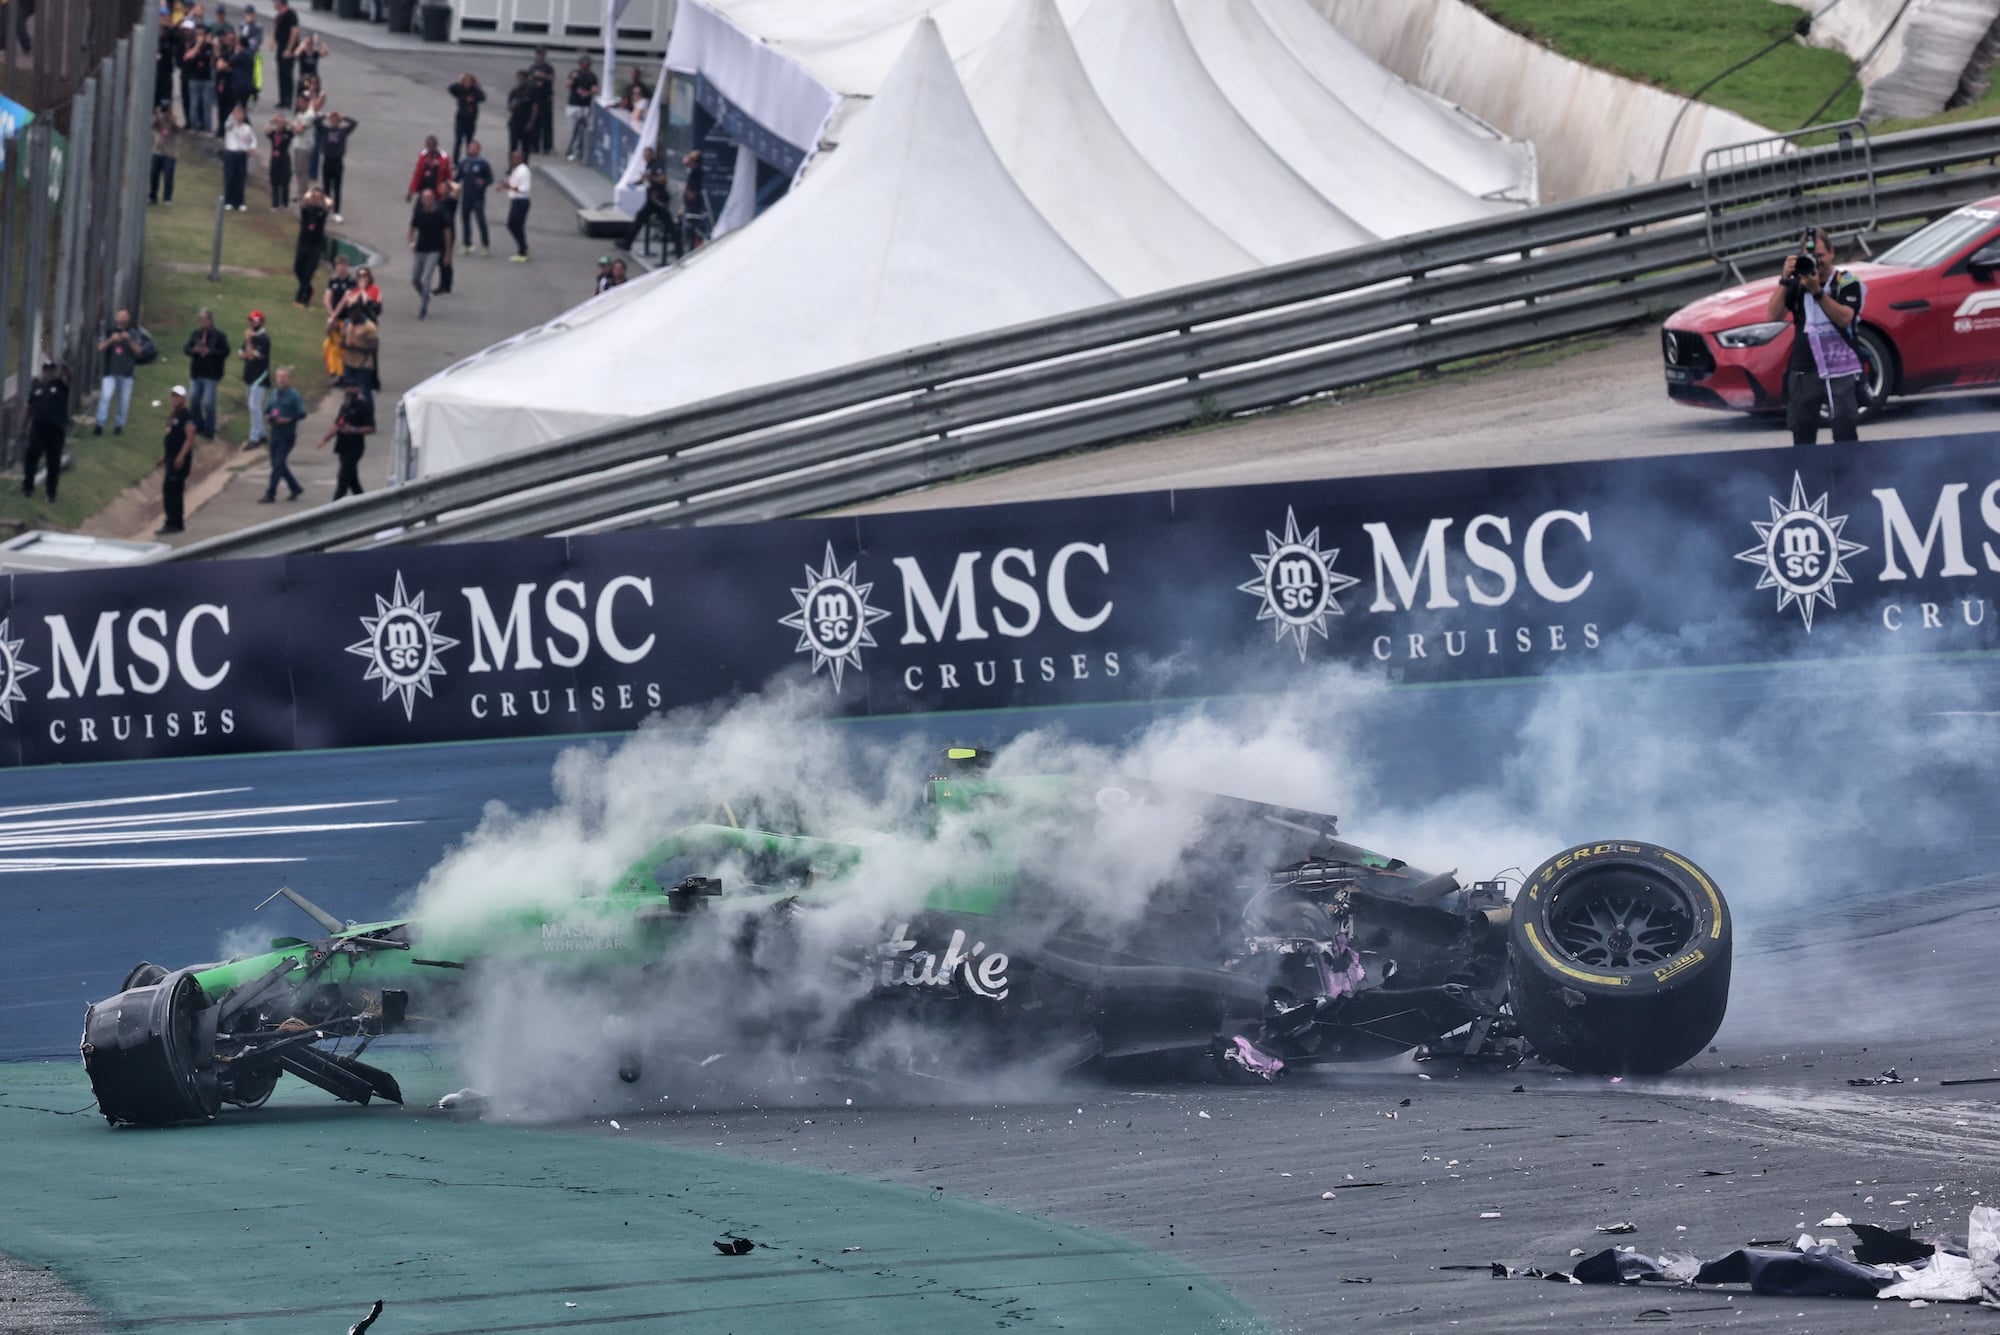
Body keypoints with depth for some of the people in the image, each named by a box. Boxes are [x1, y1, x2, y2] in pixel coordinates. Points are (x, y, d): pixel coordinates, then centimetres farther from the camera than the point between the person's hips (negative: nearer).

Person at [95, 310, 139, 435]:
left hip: (126, 373, 1)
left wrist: (129, 340, -20)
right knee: (105, 396, -15)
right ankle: (100, 425, -16)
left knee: (124, 400, 5)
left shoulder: (133, 334, 5)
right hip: (110, 372, -1)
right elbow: (100, 347, -5)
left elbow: (137, 351, -4)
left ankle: (120, 426, 17)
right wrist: (111, 339, -22)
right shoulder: (109, 332, 5)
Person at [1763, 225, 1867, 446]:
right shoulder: (1796, 284, 8)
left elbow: (1844, 318, -16)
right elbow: (1772, 315, -4)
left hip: (1840, 371, -3)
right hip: (1804, 371, 3)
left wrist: (1817, 292, -25)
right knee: (1802, 436, 3)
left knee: (1845, 433, -7)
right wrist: (1784, 279, -13)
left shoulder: (1847, 283, -1)